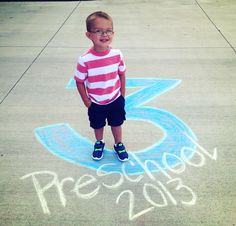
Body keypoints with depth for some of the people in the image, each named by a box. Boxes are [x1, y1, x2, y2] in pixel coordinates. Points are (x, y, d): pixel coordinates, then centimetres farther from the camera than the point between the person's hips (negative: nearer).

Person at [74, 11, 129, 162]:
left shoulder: (117, 54, -17)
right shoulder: (84, 60, -26)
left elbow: (122, 74, -2)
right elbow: (79, 82, -13)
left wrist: (122, 95, 2)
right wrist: (87, 103, -8)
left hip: (115, 100, 1)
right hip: (96, 103, -1)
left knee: (116, 124, 21)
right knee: (98, 125, 22)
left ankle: (119, 145, 47)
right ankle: (99, 143, 52)